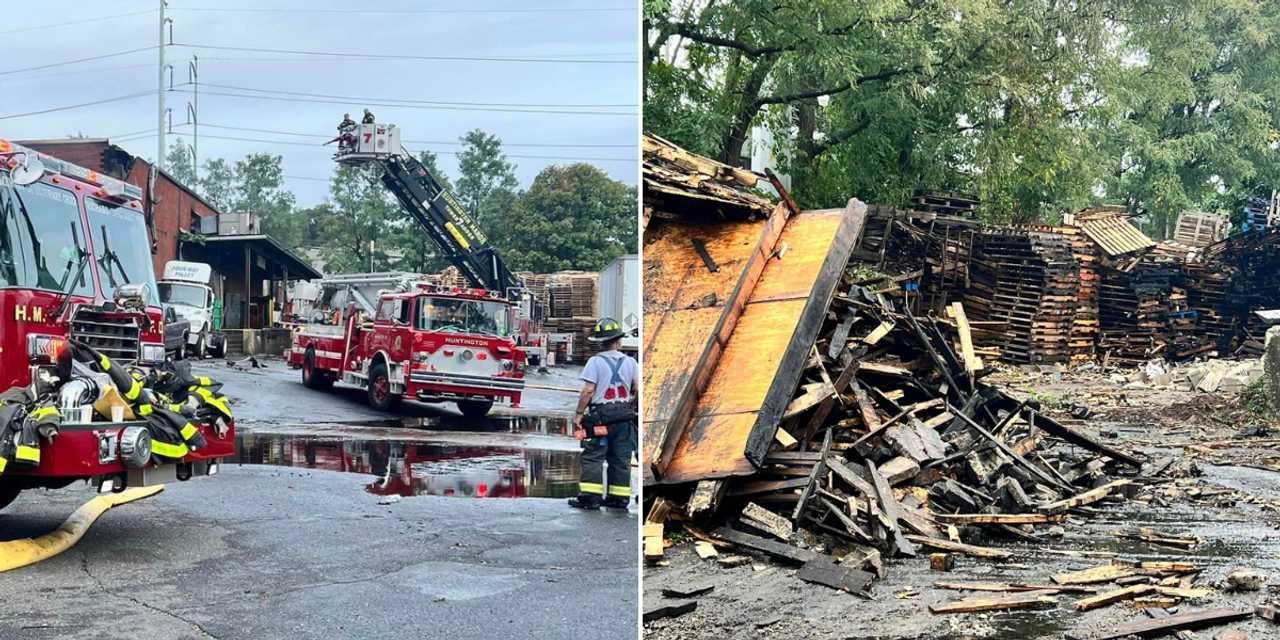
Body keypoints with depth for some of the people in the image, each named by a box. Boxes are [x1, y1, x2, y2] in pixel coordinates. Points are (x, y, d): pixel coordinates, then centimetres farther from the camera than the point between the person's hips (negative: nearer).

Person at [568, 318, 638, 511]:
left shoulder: (595, 361, -7)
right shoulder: (630, 362, 4)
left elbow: (588, 390, -13)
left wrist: (578, 413, -6)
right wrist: (631, 407, 17)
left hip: (600, 417, -4)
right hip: (625, 418, 4)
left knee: (593, 458, 0)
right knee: (621, 460, 10)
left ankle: (591, 496, -4)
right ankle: (619, 498, 12)